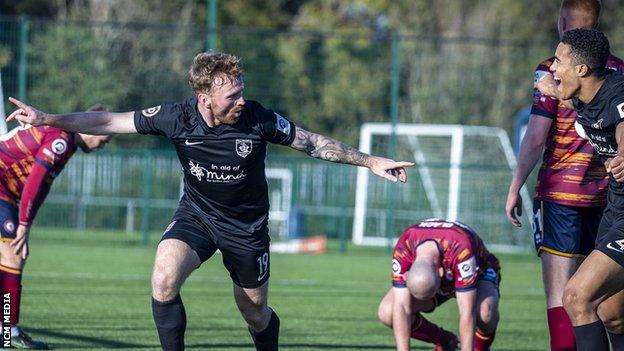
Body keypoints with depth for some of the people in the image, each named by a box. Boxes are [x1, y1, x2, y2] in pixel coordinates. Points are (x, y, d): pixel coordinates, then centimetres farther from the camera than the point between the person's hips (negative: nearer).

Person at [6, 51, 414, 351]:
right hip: (196, 214, 1)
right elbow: (109, 122, -12)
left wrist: (370, 161, -7)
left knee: (256, 314, 10)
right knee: (164, 279, -27)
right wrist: (45, 119, -16)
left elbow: (313, 142, -8)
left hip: (247, 225, 0)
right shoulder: (177, 117, -19)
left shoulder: (258, 119, -22)